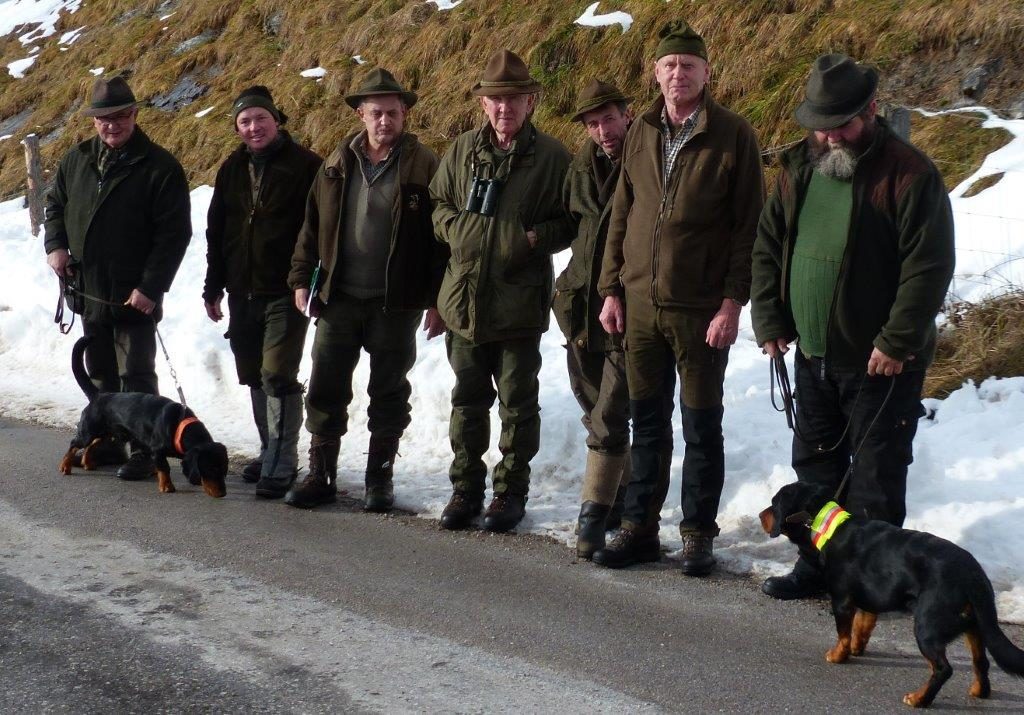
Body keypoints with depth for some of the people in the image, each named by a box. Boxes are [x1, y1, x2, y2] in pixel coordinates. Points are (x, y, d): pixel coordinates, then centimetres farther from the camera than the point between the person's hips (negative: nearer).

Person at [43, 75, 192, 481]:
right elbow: (54, 203, 22)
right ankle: (108, 442, 27)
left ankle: (145, 451, 2)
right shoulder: (77, 160, 8)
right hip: (89, 291, 7)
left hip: (135, 295, -6)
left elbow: (175, 233, -14)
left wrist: (150, 287, -18)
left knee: (136, 375, -5)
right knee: (100, 374, 16)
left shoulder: (160, 167, -11)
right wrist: (55, 244, 3)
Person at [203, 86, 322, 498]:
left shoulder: (304, 166, -7)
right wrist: (214, 287, 16)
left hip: (285, 294, -6)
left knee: (278, 375, -13)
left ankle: (281, 464, -9)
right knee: (256, 379, 12)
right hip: (242, 294, 7)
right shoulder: (232, 170, 12)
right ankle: (271, 452, 25)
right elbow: (215, 232, 18)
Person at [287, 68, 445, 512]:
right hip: (338, 299, 3)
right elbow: (311, 227, 12)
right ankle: (321, 476, 15)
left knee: (388, 394, 8)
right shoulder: (336, 166, 7)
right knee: (325, 390, 5)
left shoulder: (423, 167, -4)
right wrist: (302, 279, 5)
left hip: (396, 304, -3)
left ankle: (380, 479, 19)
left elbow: (440, 237, -5)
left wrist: (436, 300, -8)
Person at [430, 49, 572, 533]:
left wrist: (535, 239, -17)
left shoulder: (551, 157, -6)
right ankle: (466, 488, 24)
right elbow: (438, 201, 17)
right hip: (464, 298, 4)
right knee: (467, 399, 13)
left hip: (519, 304, -4)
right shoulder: (462, 150, 6)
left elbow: (571, 221, -1)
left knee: (517, 403, 7)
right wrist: (453, 227, -3)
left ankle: (511, 491, 19)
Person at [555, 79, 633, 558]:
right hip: (582, 310, 7)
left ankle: (595, 511, -2)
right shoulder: (581, 168, 9)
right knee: (597, 413, 16)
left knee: (609, 418, -8)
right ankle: (623, 492, 31)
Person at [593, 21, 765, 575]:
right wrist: (611, 289, 7)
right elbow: (620, 217, 12)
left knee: (701, 426, 5)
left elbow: (748, 226, -8)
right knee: (647, 424, 12)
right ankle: (639, 528, 21)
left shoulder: (733, 136, -6)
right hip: (640, 303, 4)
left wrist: (732, 302, -13)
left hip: (702, 309, -4)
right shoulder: (641, 134, 8)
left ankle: (698, 534, 16)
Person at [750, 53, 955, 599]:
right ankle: (819, 562, 29)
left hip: (881, 362, -7)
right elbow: (767, 247, 12)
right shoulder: (799, 170, 6)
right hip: (813, 355, 7)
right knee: (815, 463, 16)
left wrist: (896, 342, -20)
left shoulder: (907, 173, -15)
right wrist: (770, 320, 3)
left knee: (875, 475, 1)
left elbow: (929, 266, -18)